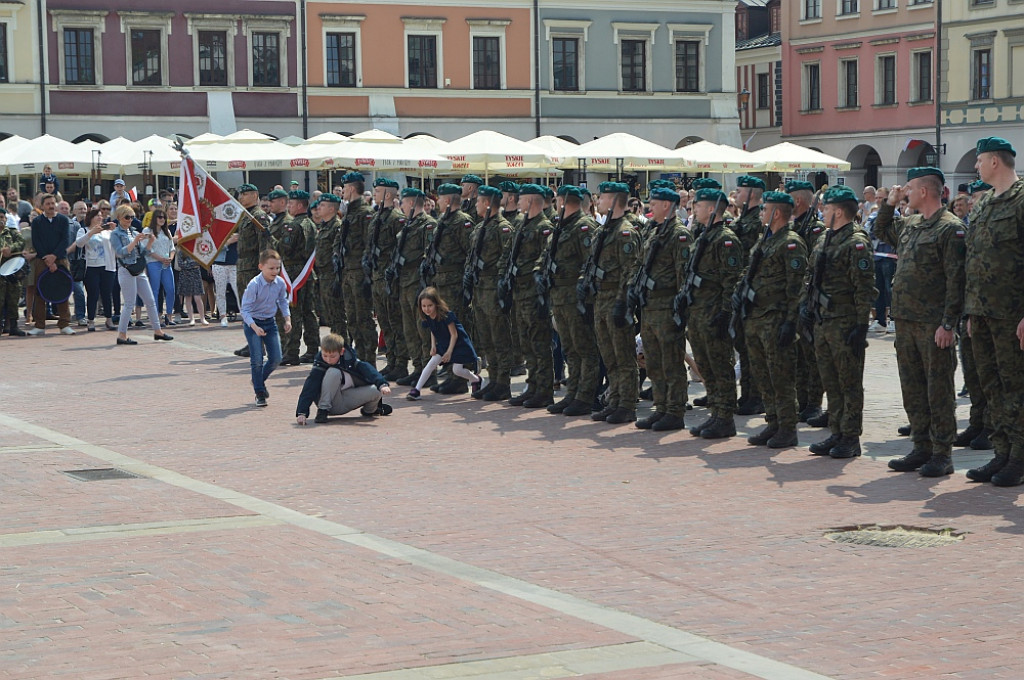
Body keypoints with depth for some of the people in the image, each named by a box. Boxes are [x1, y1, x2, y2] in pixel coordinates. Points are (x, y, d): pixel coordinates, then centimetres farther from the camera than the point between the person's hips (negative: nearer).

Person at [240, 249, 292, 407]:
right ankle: (259, 393, 4)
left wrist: (287, 319, 1)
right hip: (253, 323, -5)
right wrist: (254, 327, -32)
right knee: (257, 359, -10)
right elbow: (245, 309, -21)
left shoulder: (280, 283, -7)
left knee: (276, 359, 2)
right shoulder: (254, 285, -22)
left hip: (270, 322, 5)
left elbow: (283, 301, 13)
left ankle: (260, 380, 30)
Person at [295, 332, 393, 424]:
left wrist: (382, 385, -40)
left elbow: (368, 371, -21)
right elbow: (309, 388, -26)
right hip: (330, 403, -4)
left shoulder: (349, 359, -10)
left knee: (375, 390, -16)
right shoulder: (320, 364, -19)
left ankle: (369, 410, 19)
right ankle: (323, 410, -19)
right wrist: (302, 413, -38)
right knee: (334, 372, -30)